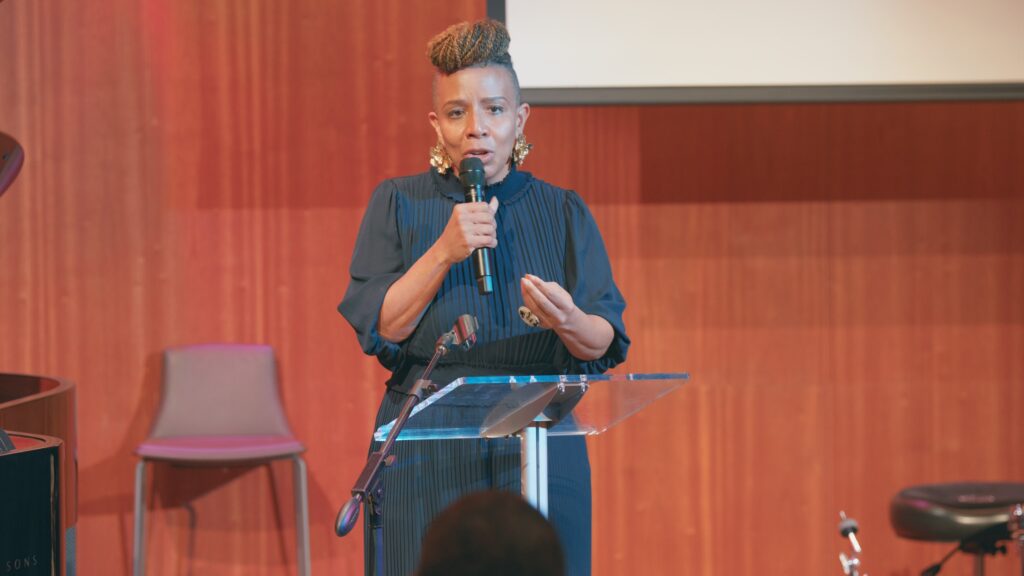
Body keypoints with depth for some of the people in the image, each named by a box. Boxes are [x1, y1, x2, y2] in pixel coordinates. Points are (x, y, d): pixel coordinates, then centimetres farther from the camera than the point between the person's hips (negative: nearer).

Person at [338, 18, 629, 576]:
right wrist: (444, 252, -18)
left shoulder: (563, 213, 7)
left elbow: (606, 343, -3)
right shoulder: (397, 205, 5)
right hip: (426, 462, -1)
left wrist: (567, 321, -25)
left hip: (538, 456, 1)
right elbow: (377, 330, -6)